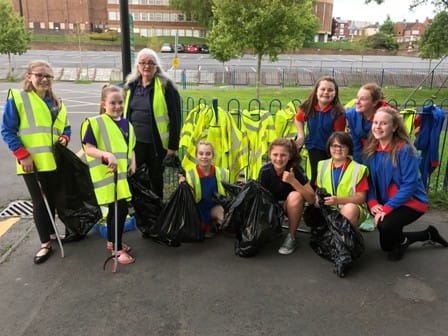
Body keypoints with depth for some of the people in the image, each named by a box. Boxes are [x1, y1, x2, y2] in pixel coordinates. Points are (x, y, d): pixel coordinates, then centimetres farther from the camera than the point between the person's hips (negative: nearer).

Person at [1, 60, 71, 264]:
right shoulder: (16, 98, -6)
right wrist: (23, 155, -16)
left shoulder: (56, 103, 12)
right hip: (32, 163, -5)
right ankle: (45, 244, 12)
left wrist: (64, 138, -2)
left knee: (52, 200, 15)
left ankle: (51, 233, 34)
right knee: (39, 202, 1)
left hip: (53, 161, 5)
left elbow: (65, 127, 20)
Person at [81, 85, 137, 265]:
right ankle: (118, 249, 5)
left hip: (122, 173, 7)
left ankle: (112, 242, 34)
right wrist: (106, 155, -29)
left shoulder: (126, 124, 11)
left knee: (116, 209, 16)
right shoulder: (95, 123, -9)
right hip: (106, 173, -7)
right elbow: (89, 148, -13)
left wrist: (133, 162, 1)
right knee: (120, 209, -8)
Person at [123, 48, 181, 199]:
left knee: (156, 180, 11)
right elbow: (125, 114, 17)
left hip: (157, 143, -4)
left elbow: (175, 118, -10)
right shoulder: (131, 86, 8)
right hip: (135, 142, 4)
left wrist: (173, 145, -12)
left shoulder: (166, 86, -8)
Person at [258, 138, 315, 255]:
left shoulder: (296, 170, -22)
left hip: (291, 206, -1)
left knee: (295, 196, -34)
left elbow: (311, 199, -27)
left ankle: (291, 236, -16)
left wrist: (293, 181, -39)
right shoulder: (265, 171, -17)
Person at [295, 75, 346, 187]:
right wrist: (301, 135, 1)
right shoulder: (308, 107, -11)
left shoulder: (338, 112, -21)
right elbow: (298, 119, 10)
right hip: (314, 147, 2)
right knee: (316, 176, 6)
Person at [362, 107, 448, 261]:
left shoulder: (404, 149, -21)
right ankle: (428, 234, 39)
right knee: (387, 245, 16)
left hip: (411, 201, -7)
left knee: (385, 225, -35)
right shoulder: (371, 149, -3)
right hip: (385, 203, 7)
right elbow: (369, 180, -2)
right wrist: (372, 202, -18)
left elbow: (410, 184, -23)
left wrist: (387, 208, -27)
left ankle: (402, 241, 3)